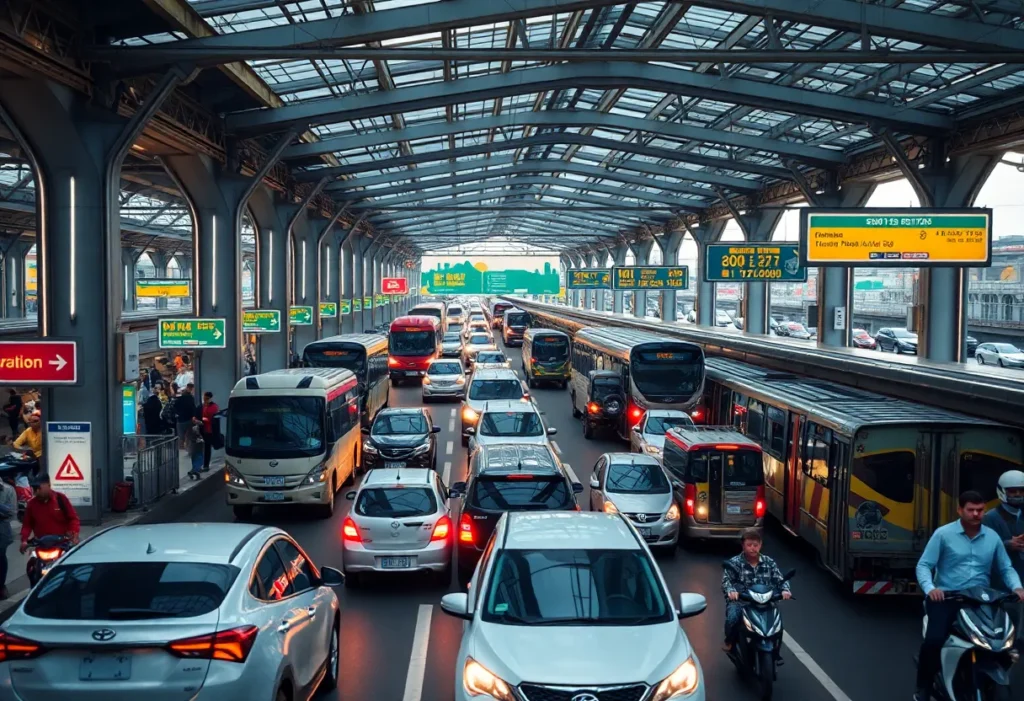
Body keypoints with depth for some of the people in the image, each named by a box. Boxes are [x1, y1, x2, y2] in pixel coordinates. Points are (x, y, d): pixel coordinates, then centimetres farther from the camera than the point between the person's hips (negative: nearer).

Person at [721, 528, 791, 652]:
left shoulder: (769, 562, 9)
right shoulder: (734, 563, -1)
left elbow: (780, 579, 4)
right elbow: (726, 580, -13)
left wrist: (785, 590, -19)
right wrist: (731, 591, -36)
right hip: (739, 601, -3)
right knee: (733, 617, -32)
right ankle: (730, 641, 2)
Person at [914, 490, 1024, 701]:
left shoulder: (993, 537, 9)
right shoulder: (943, 534, -2)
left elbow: (1006, 568, 12)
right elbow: (924, 565, -6)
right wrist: (930, 588, -25)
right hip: (946, 597, -3)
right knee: (933, 640, -25)